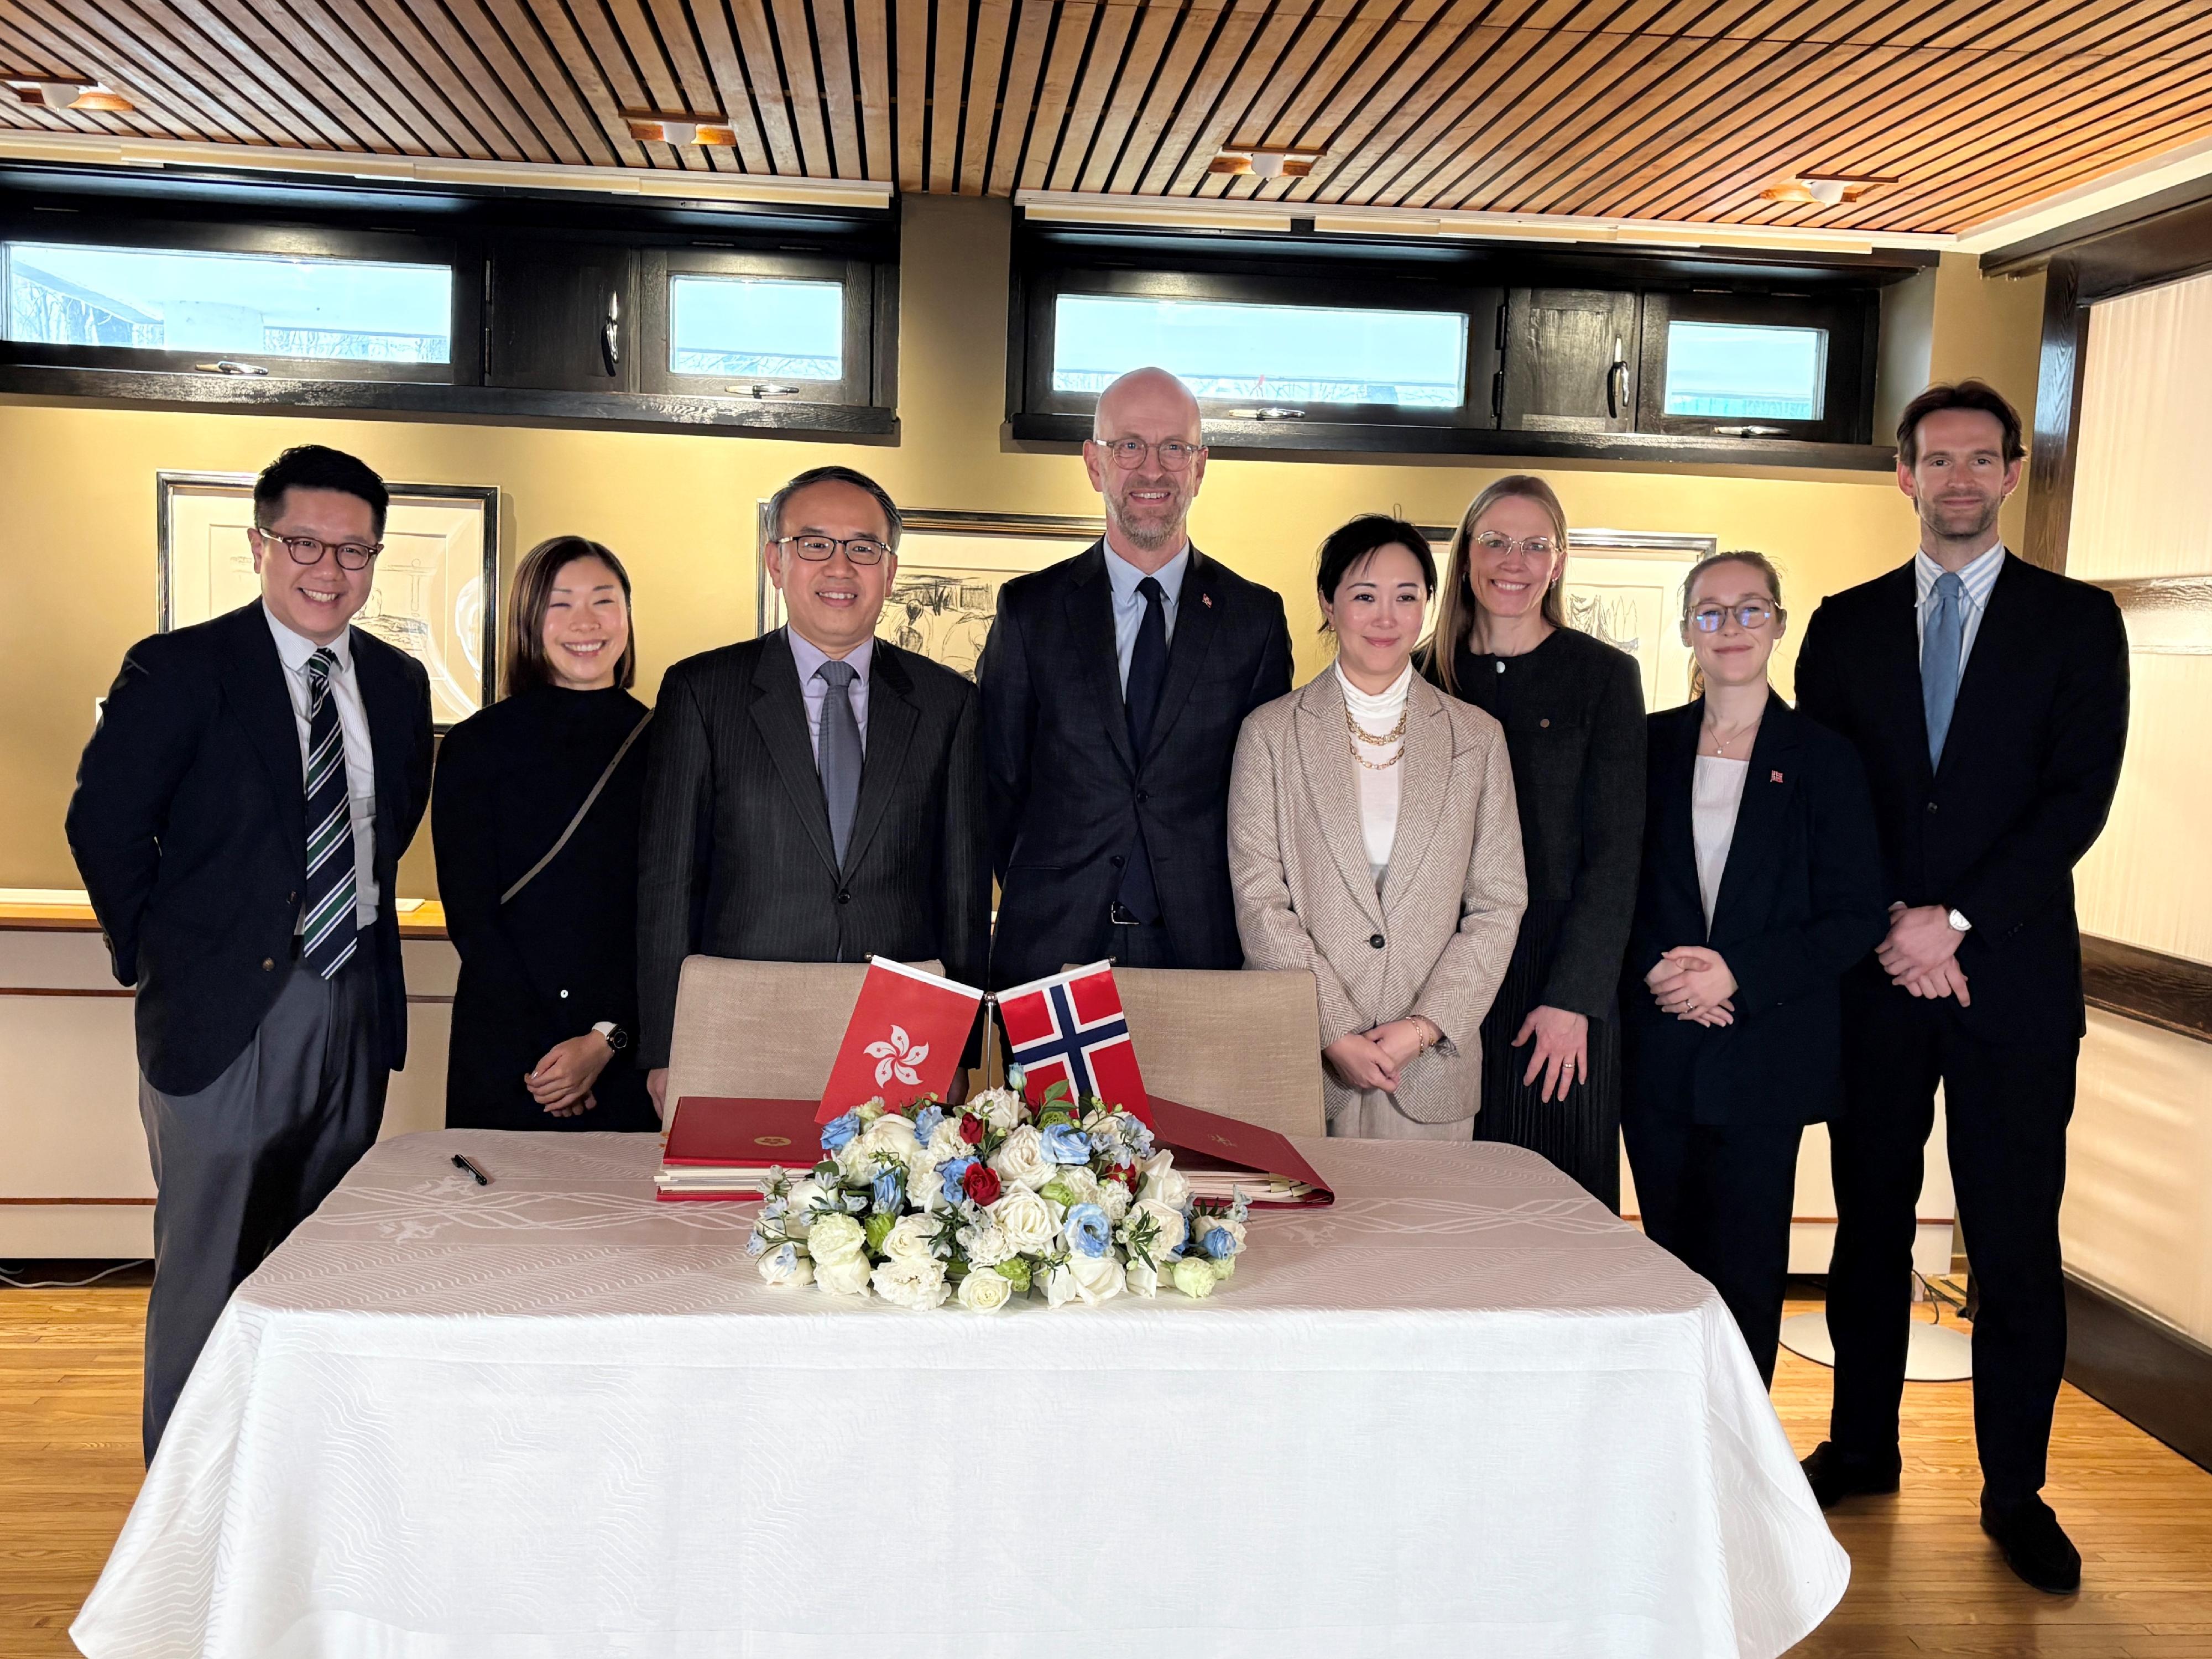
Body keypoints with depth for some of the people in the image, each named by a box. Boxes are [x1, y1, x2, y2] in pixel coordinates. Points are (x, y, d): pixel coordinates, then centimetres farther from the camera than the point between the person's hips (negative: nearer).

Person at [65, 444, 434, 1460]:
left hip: (356, 1009, 5)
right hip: (225, 1013, -4)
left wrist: (364, 914, 8)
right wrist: (157, 954, -4)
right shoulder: (178, 670, -6)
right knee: (208, 1270, 5)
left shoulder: (398, 683, 8)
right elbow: (103, 823, -6)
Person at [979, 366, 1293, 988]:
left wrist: (1227, 915, -1)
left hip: (1203, 946, 0)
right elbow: (997, 781, 6)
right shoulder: (1028, 609, 4)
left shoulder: (1257, 616, 5)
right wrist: (1044, 905, 0)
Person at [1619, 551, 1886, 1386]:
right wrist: (1655, 967, -11)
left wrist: (1740, 976, -15)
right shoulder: (1649, 745, 7)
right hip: (1657, 1050, 2)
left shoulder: (1825, 758, 0)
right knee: (1672, 1255, 9)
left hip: (1765, 1051, -2)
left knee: (1745, 1266, 2)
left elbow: (1857, 917, -3)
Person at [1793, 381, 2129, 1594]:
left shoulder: (2078, 621, 4)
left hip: (2013, 974, -2)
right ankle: (1862, 1447, 25)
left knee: (2016, 1244, 3)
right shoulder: (1846, 625, 9)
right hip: (1876, 976, 2)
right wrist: (1893, 932, -7)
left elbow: (2079, 798, -5)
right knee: (1869, 1223, 11)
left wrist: (1958, 920, -13)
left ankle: (2015, 1492, 16)